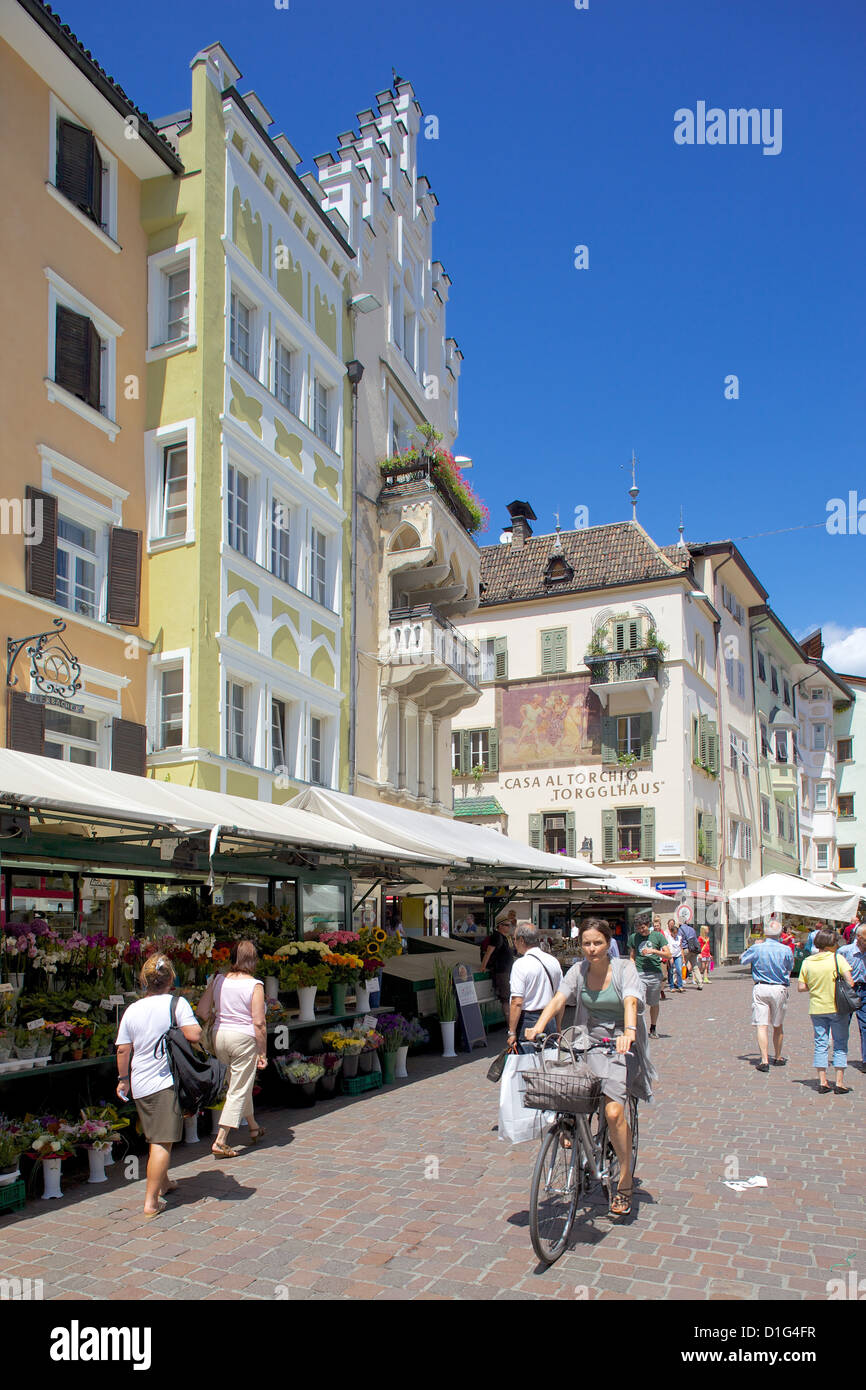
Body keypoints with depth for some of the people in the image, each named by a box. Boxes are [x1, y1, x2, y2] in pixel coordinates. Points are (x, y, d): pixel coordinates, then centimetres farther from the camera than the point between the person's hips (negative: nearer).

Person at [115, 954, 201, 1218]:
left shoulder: (132, 1010, 4)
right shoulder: (177, 1004, -10)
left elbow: (122, 1050, 7)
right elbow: (194, 1035, -18)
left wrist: (123, 1079, 20)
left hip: (139, 1084, 6)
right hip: (167, 1081, -6)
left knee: (155, 1138, 22)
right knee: (162, 1142, -4)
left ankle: (163, 1182, 39)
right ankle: (151, 1201, -7)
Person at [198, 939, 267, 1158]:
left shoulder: (218, 981, 1)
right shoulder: (254, 985, -11)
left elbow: (202, 1011, 0)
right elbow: (259, 1023, -13)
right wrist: (263, 1053, -5)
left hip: (220, 1036, 6)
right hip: (244, 1039, -6)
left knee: (238, 1084, 23)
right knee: (238, 1091, 4)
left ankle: (254, 1128, 37)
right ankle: (220, 1142, 2)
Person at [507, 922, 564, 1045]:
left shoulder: (521, 964, -13)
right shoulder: (554, 961, 7)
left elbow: (517, 1002, -17)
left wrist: (512, 1032, -11)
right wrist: (558, 1028, 22)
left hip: (527, 1021, -6)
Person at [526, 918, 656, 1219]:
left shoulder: (624, 969, -10)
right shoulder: (579, 971, 0)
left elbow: (630, 1002, -27)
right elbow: (558, 999, -12)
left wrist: (628, 1031, -46)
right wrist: (538, 1027, -30)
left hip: (623, 1045, -4)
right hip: (590, 1042, 4)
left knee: (613, 1110, -19)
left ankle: (625, 1182, -2)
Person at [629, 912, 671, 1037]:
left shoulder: (658, 936, 3)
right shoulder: (633, 938, 7)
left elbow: (668, 955, -1)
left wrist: (653, 951, -13)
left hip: (655, 974, 0)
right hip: (640, 974, 0)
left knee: (654, 1003, 11)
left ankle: (653, 1029, 28)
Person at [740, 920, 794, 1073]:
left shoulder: (757, 948, -8)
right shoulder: (786, 950, -7)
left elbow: (742, 960, 9)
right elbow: (790, 968, 11)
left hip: (760, 988, -1)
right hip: (780, 989, 2)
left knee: (762, 1025, -2)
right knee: (778, 1026, 17)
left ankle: (764, 1060, -10)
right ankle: (778, 1057, 30)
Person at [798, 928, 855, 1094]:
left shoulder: (807, 962, 0)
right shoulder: (838, 959, -10)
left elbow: (801, 987, -1)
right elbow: (849, 981, -18)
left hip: (816, 1008, 3)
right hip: (837, 1007, -3)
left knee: (821, 1044, 10)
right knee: (840, 1044, 8)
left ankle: (822, 1082, 10)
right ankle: (839, 1083, 8)